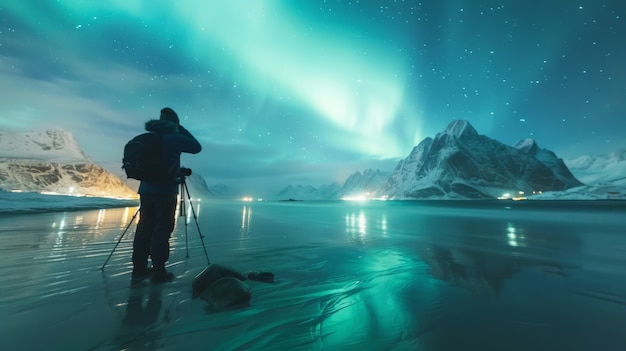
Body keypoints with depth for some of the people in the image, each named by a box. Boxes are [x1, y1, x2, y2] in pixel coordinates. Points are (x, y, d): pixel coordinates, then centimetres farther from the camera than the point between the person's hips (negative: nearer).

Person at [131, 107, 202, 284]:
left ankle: (139, 269, 18)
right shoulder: (173, 138, -9)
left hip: (145, 189, 7)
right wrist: (181, 129, 8)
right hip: (165, 191, -7)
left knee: (144, 228, 11)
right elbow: (197, 147, 2)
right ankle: (158, 271, 4)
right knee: (162, 230, -2)